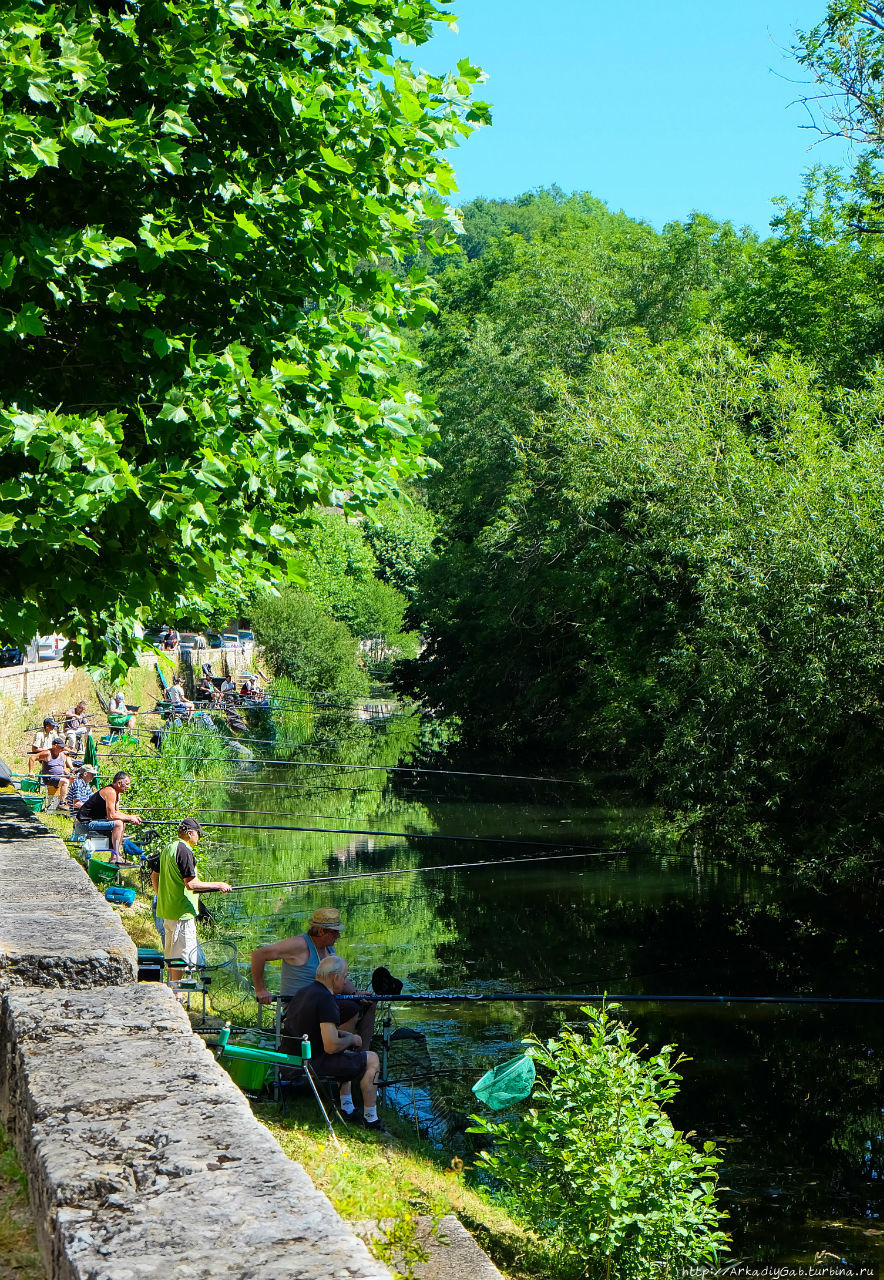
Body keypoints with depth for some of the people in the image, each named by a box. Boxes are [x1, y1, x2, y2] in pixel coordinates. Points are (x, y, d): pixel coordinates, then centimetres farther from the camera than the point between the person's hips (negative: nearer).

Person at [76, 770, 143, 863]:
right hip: (87, 821, -11)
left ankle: (115, 856, 14)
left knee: (121, 823, 14)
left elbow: (116, 813, 15)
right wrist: (129, 818, -16)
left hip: (94, 820, 11)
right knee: (117, 824, -23)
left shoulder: (116, 793, 11)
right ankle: (116, 857, -21)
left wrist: (131, 817, 0)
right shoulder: (110, 792, -21)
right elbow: (111, 816, -25)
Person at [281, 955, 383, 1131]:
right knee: (372, 1059, 3)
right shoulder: (326, 1000, -20)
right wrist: (351, 1039, -5)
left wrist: (343, 1034, 17)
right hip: (311, 1065, -10)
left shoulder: (303, 992, 10)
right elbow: (331, 1046, -24)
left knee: (346, 1055, 34)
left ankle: (347, 1109, 34)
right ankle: (370, 1120, 9)